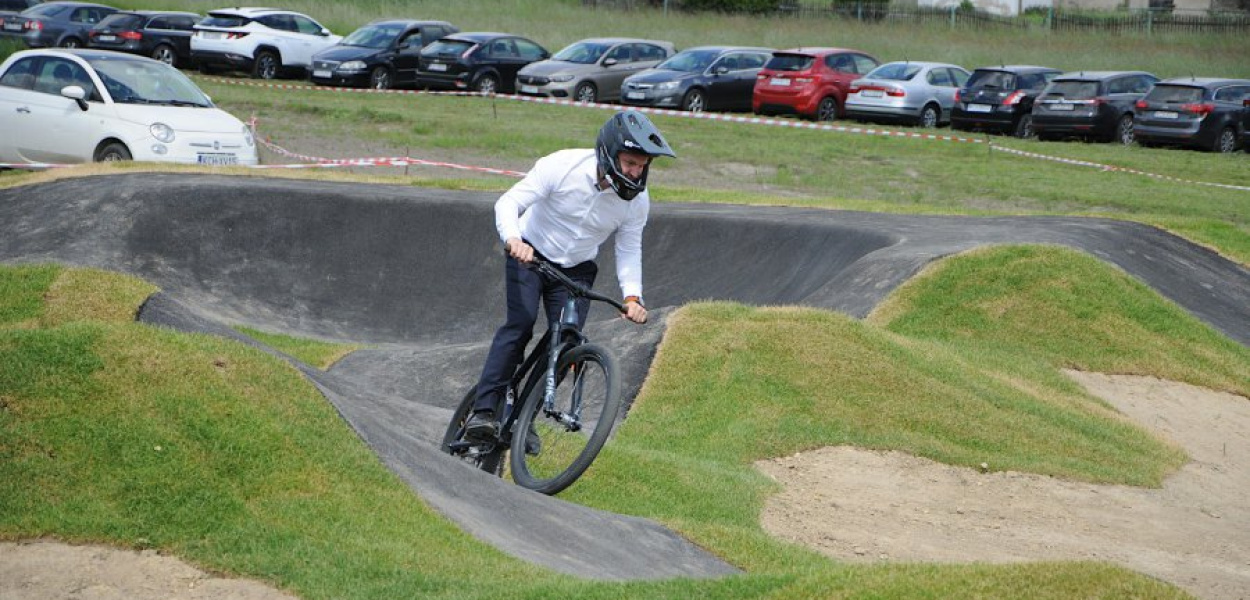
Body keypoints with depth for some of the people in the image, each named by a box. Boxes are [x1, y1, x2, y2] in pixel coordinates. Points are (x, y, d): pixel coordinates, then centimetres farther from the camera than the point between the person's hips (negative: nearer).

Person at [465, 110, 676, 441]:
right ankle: (483, 410, -25)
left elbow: (629, 250, -2)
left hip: (576, 270, 3)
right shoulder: (562, 166, -25)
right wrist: (513, 239, -44)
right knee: (521, 321, -24)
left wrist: (632, 295, -17)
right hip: (530, 254, -3)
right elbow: (508, 203, -24)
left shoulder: (637, 199, -14)